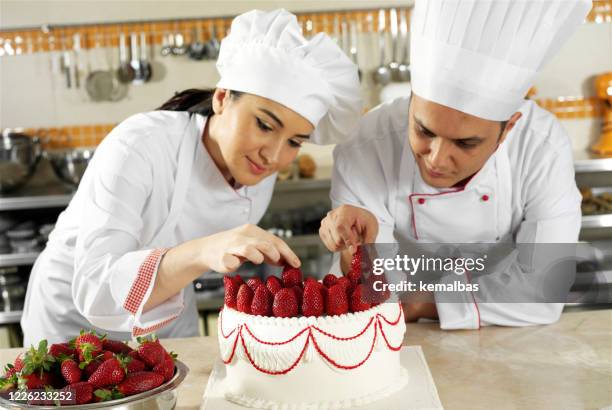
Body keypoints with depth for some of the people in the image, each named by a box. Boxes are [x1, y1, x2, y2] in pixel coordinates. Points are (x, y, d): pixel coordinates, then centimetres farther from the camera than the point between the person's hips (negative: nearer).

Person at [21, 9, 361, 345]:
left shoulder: (259, 172, -13)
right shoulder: (138, 147, -29)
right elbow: (94, 288, -35)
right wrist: (199, 254, -47)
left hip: (169, 322, 4)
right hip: (75, 322, -3)